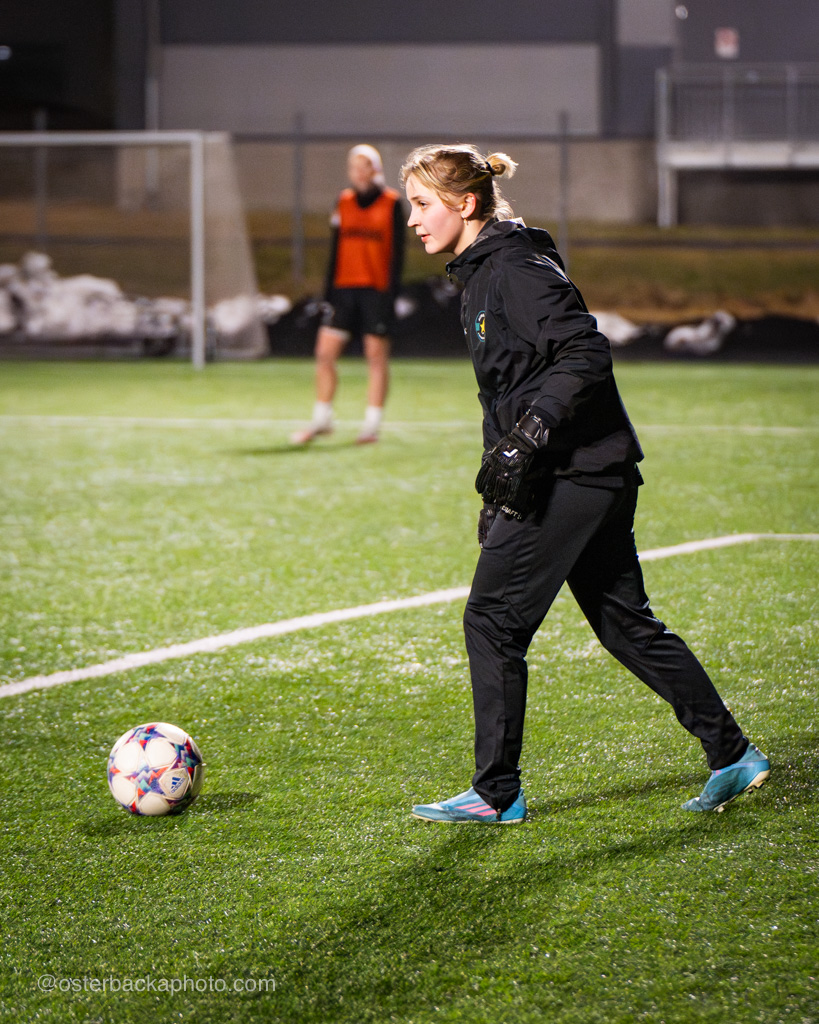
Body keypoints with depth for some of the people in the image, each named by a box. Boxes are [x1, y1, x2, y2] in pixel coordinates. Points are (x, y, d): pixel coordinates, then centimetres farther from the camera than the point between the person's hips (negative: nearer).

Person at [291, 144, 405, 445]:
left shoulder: (392, 203, -2)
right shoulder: (344, 202, 9)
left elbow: (397, 253, -4)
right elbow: (336, 249, 13)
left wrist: (391, 294, -10)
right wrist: (328, 292, 9)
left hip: (376, 290, -4)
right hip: (344, 288, 4)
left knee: (376, 356, 0)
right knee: (325, 352, -1)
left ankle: (372, 426, 7)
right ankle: (321, 421, 9)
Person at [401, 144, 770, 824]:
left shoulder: (517, 269, -14)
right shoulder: (484, 271, 17)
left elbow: (586, 354, -23)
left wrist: (526, 438, -26)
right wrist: (496, 491, 22)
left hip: (573, 472, -10)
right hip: (598, 475, 10)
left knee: (493, 622, -5)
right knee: (625, 622, 13)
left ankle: (497, 795, 2)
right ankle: (733, 756, 17)